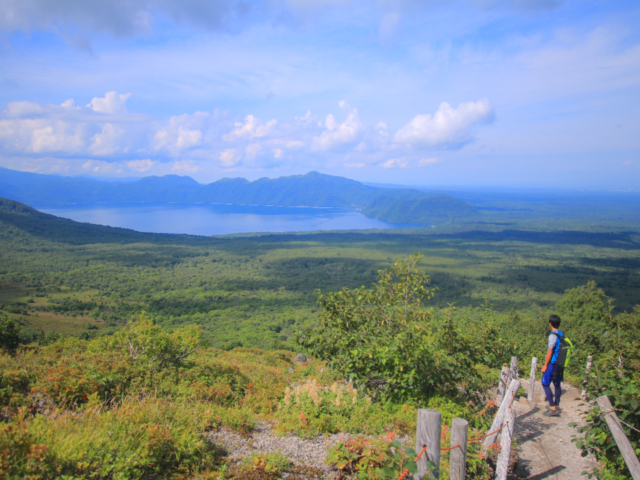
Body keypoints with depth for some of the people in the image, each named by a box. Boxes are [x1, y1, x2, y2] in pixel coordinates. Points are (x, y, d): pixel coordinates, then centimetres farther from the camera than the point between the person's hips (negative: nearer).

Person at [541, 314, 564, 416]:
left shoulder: (553, 336, -17)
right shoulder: (562, 335, 7)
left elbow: (550, 352, -16)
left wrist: (545, 365, -10)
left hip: (552, 363, -8)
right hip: (560, 364, 8)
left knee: (545, 384, -2)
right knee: (557, 384, 14)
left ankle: (552, 408, -5)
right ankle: (557, 406, 23)